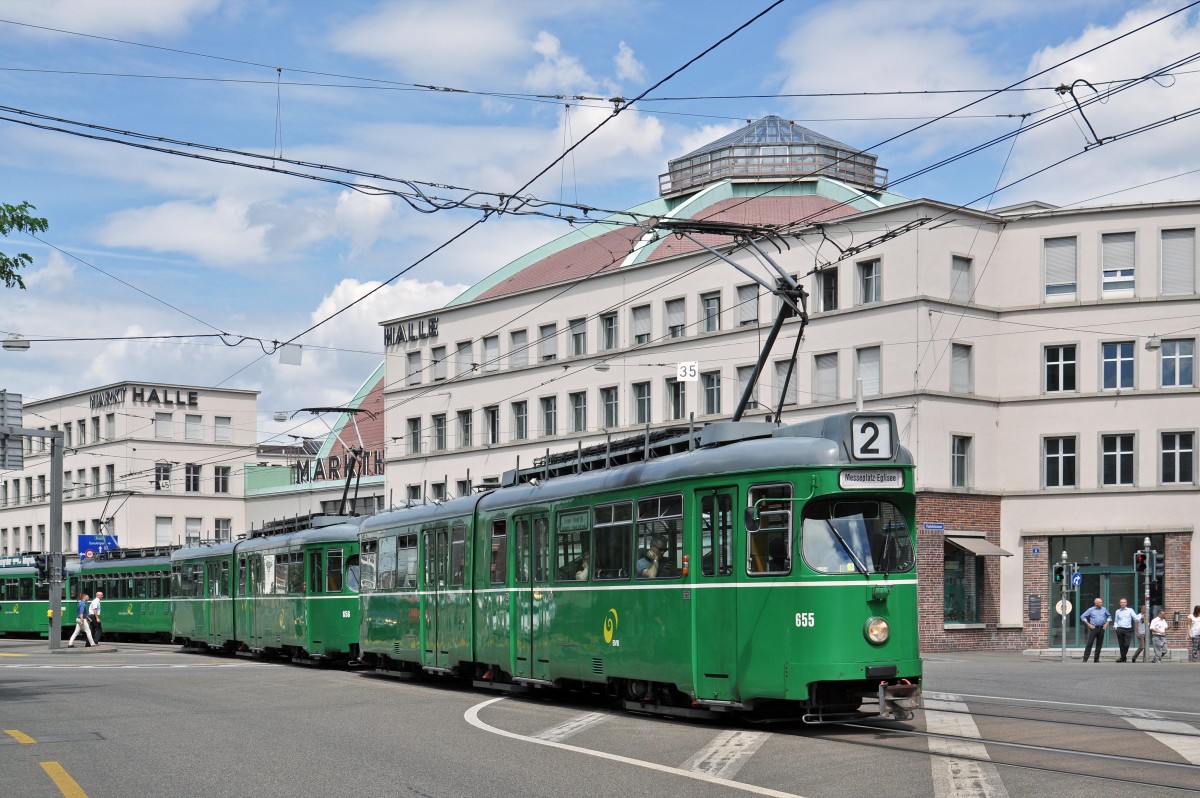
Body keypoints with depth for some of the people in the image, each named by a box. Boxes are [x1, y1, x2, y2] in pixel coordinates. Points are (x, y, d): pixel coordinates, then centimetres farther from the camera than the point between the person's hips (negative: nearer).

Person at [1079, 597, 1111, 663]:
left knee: (1099, 644, 5)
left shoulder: (1104, 609, 10)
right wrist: (1088, 624, -4)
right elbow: (1082, 617, 3)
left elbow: (1109, 616, 22)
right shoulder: (1091, 609, 0)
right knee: (1089, 643, -8)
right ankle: (1085, 658, -7)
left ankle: (1096, 659, 13)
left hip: (1101, 628, 4)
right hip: (1093, 628, -4)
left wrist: (1107, 623, 8)